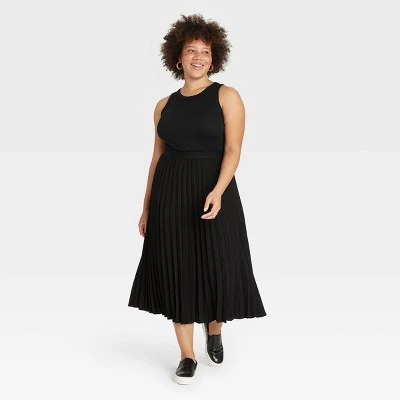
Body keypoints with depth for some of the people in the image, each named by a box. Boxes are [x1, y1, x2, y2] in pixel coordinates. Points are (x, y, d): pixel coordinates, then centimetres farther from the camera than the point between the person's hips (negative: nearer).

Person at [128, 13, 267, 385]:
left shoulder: (227, 96, -1)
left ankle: (214, 331, 35)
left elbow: (232, 151, -9)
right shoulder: (164, 105, 9)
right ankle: (187, 355, 17)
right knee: (176, 269, 4)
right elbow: (157, 157, 12)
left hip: (213, 192, -3)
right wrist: (146, 207, 10)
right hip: (170, 194, 3)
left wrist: (217, 191, -24)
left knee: (217, 267, 3)